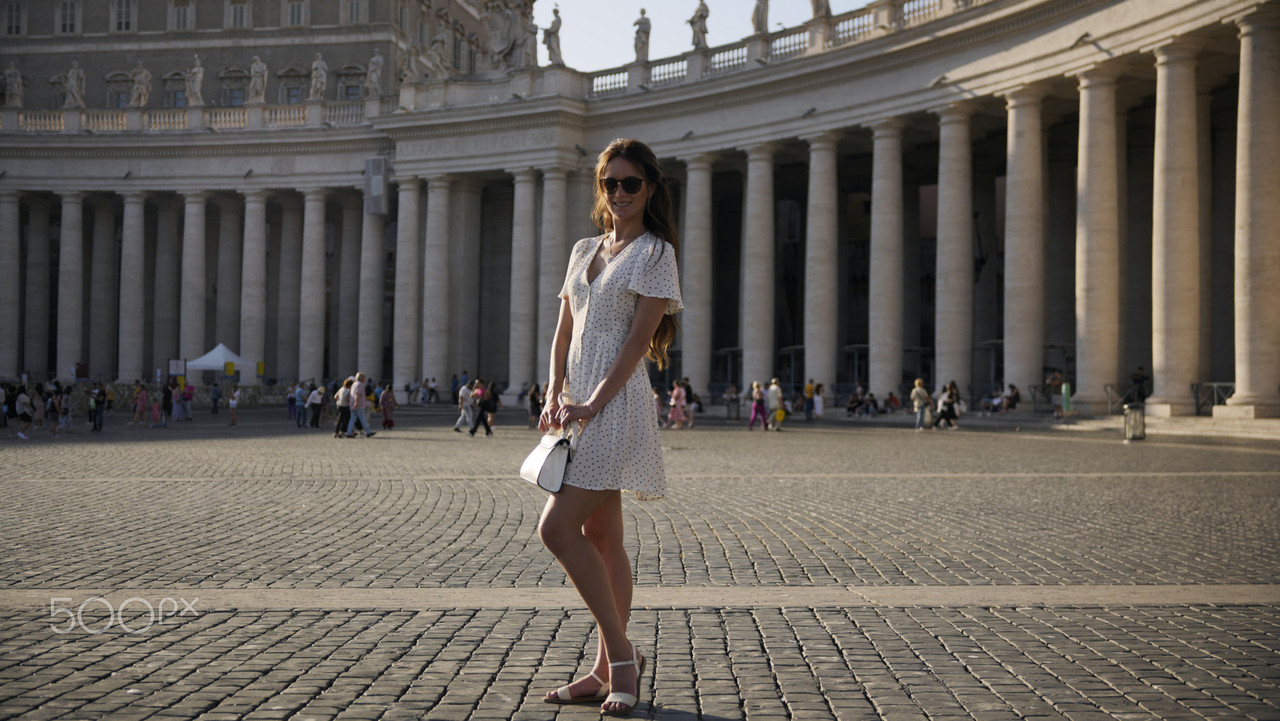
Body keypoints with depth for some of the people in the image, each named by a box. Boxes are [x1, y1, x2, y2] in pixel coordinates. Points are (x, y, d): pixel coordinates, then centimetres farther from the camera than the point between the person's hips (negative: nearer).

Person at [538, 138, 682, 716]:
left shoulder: (655, 252, -3)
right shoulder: (584, 251, 18)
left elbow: (639, 338, -11)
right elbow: (565, 332, 16)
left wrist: (593, 404, -17)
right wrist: (555, 392, 0)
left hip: (616, 405, -7)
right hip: (581, 404, 7)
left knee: (557, 528, -14)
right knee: (602, 538, 8)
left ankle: (620, 654, -3)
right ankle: (608, 670, 15)